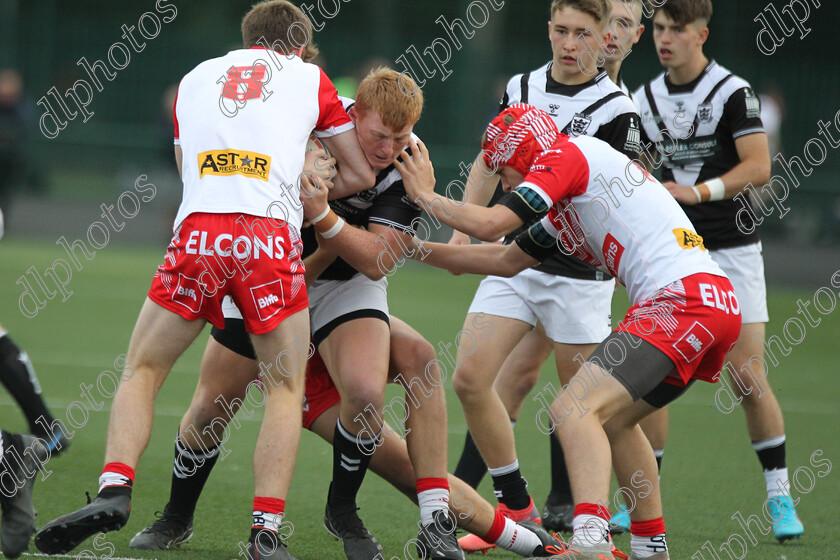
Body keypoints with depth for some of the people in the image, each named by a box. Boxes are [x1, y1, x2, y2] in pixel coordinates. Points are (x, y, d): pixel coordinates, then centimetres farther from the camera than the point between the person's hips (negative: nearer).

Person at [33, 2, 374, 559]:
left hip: (198, 235, 1)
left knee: (142, 372, 14)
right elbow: (363, 174, 26)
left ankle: (114, 490, -9)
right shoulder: (307, 77, 21)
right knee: (286, 390, 12)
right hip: (272, 241, -1)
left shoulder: (196, 78, 27)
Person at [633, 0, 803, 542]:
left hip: (731, 250, -4)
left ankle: (780, 498, 2)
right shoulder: (646, 98, 9)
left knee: (750, 381, -8)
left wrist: (699, 191, -27)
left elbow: (758, 167, -17)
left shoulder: (733, 91, -9)